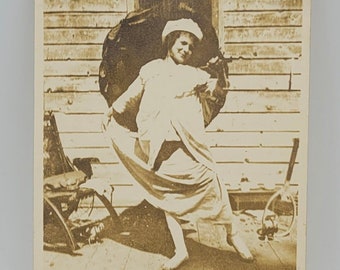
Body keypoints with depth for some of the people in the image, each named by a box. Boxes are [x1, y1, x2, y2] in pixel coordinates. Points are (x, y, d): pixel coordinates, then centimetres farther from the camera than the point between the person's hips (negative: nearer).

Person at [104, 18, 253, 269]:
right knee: (168, 196, 6)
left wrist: (220, 74, -23)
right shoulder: (151, 69, 15)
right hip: (156, 149, 2)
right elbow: (130, 96, 28)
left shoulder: (195, 74, 9)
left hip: (187, 147, -2)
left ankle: (233, 232, 16)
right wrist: (112, 112, 36)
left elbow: (218, 92, -5)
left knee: (210, 185, -5)